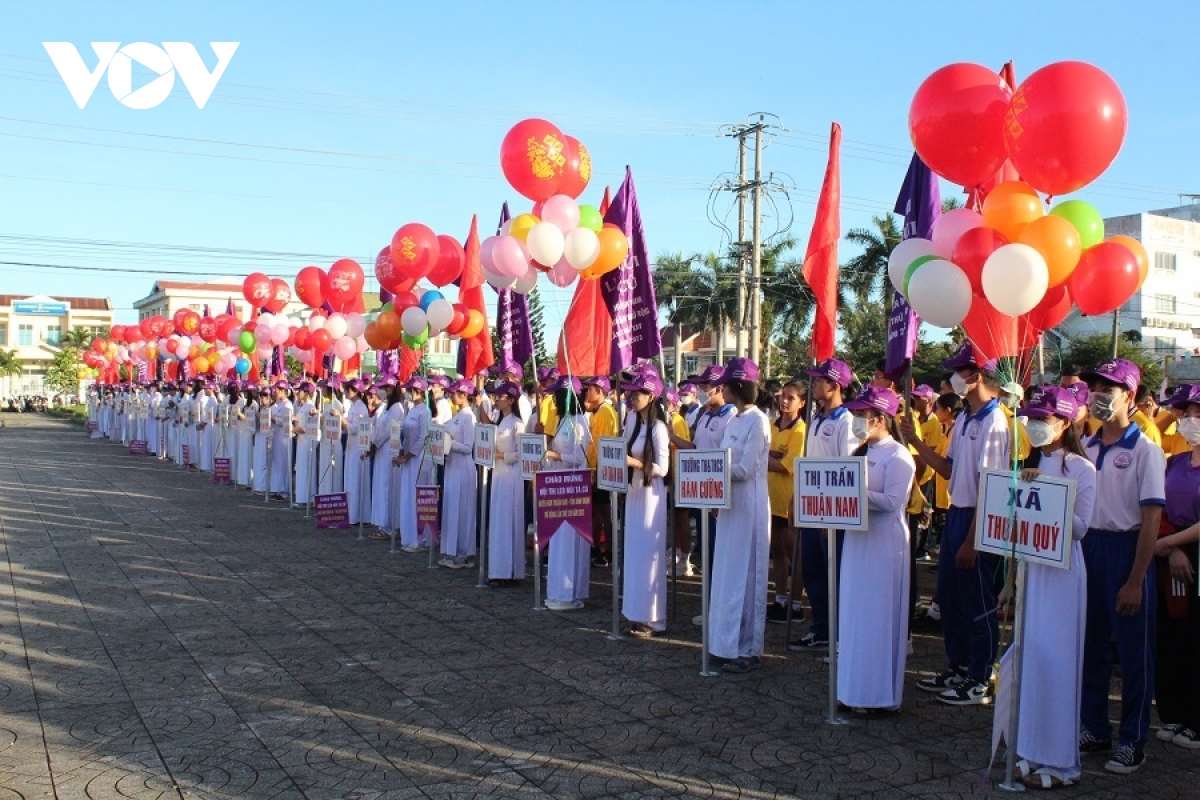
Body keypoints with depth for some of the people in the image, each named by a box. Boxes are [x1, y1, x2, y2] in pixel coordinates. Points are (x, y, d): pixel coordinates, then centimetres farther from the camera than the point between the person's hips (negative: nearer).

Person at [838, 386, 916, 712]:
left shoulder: (898, 456, -11)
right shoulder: (862, 453, 14)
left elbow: (892, 502, -21)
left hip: (885, 545, -8)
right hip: (858, 540, 8)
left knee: (879, 617, -2)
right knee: (855, 615, 11)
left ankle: (881, 695, 9)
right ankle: (857, 688, 21)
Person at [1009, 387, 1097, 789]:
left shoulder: (1081, 468, -7)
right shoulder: (1029, 466, 11)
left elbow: (1079, 527, -14)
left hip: (1061, 571, -6)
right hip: (1028, 567, 6)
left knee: (1055, 658, -2)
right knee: (1028, 655, 8)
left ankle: (1060, 761, 8)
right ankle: (1032, 750, 19)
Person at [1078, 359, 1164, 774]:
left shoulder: (1145, 451, -9)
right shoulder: (1084, 448, 7)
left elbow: (1151, 519, -11)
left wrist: (1135, 580, -14)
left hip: (1126, 549, -5)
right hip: (1086, 548, 5)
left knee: (1133, 650, 4)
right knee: (1090, 643, 13)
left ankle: (1133, 741, 16)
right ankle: (1094, 729, 26)